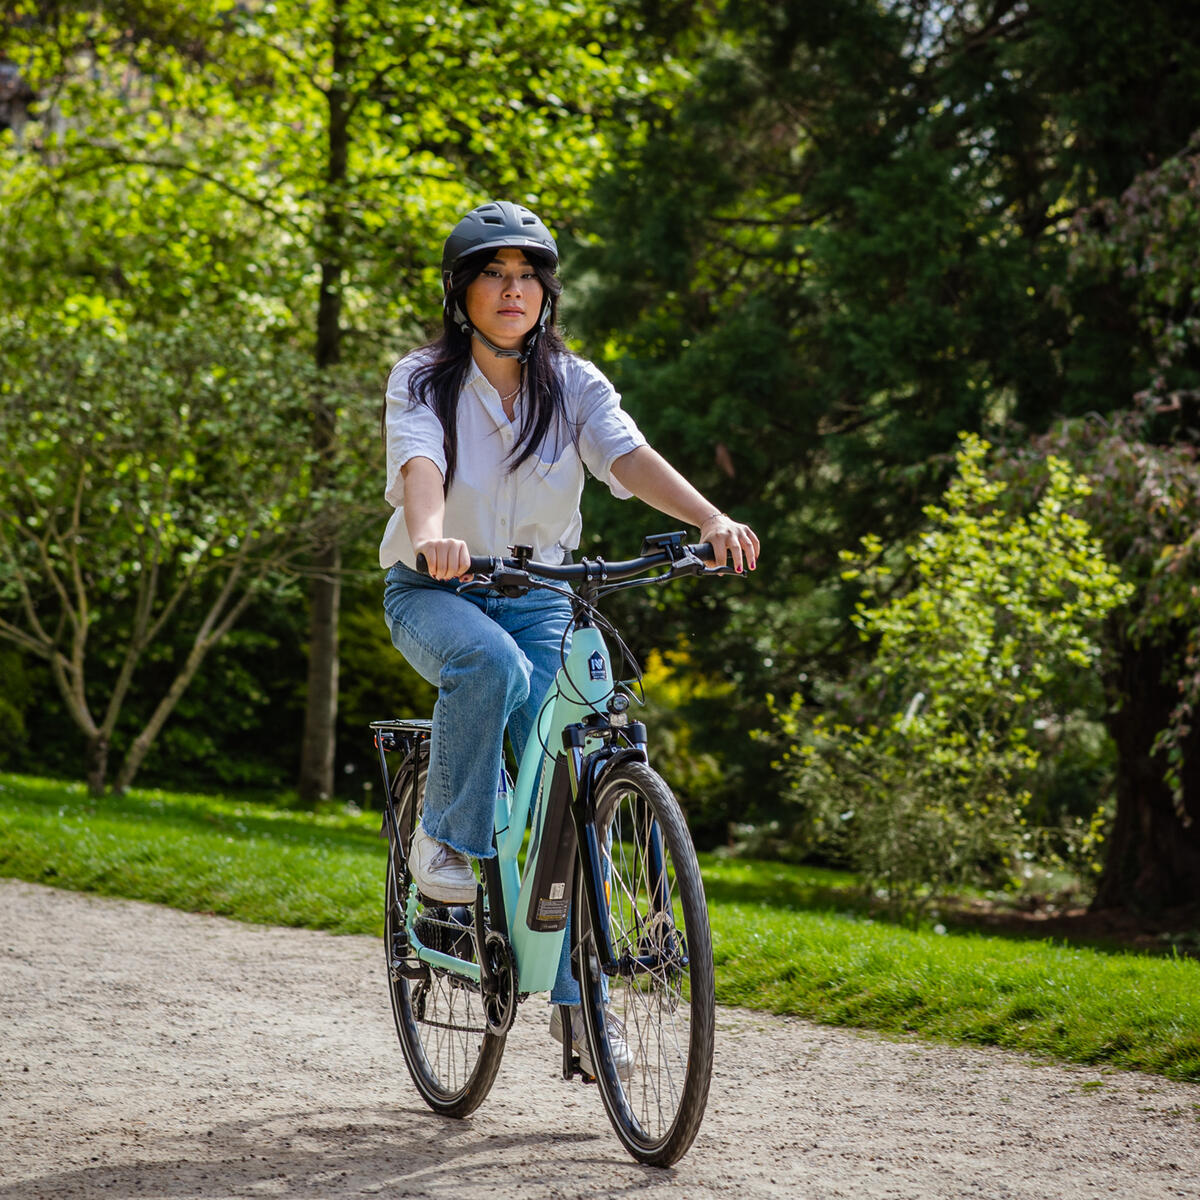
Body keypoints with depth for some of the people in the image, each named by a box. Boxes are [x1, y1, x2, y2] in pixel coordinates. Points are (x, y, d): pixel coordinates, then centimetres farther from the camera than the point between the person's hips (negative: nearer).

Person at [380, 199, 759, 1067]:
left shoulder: (573, 385, -1)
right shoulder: (424, 380, -7)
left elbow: (630, 455, -19)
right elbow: (419, 464, -27)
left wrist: (712, 519, -38)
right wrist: (430, 536, -51)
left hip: (537, 594, 2)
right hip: (435, 591, -2)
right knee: (492, 665, -37)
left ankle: (577, 994, -3)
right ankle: (449, 839, -16)